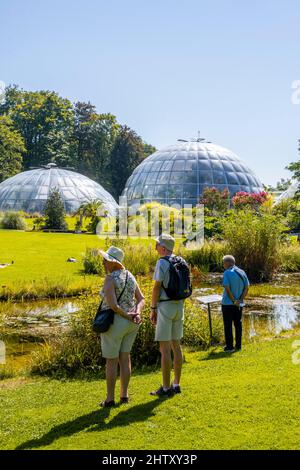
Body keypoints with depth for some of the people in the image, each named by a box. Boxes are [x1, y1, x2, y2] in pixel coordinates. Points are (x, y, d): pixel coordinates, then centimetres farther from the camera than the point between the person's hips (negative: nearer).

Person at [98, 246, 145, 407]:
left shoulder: (110, 279, -18)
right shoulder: (130, 276, 7)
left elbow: (112, 305, -26)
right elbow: (141, 300, 6)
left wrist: (127, 316, -14)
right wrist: (136, 314, -10)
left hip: (114, 323, -7)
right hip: (130, 324, 7)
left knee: (111, 361, 4)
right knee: (125, 358, 16)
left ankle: (110, 399, 12)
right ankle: (124, 395, 22)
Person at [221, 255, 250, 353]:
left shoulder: (227, 273, -13)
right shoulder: (242, 272, 6)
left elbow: (227, 289, -19)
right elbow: (247, 287, 4)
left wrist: (233, 301, -13)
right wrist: (240, 300, -3)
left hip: (228, 303, -6)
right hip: (239, 304, 6)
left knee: (228, 325, 3)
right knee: (238, 324, 14)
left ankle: (229, 347, 6)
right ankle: (238, 346, 17)